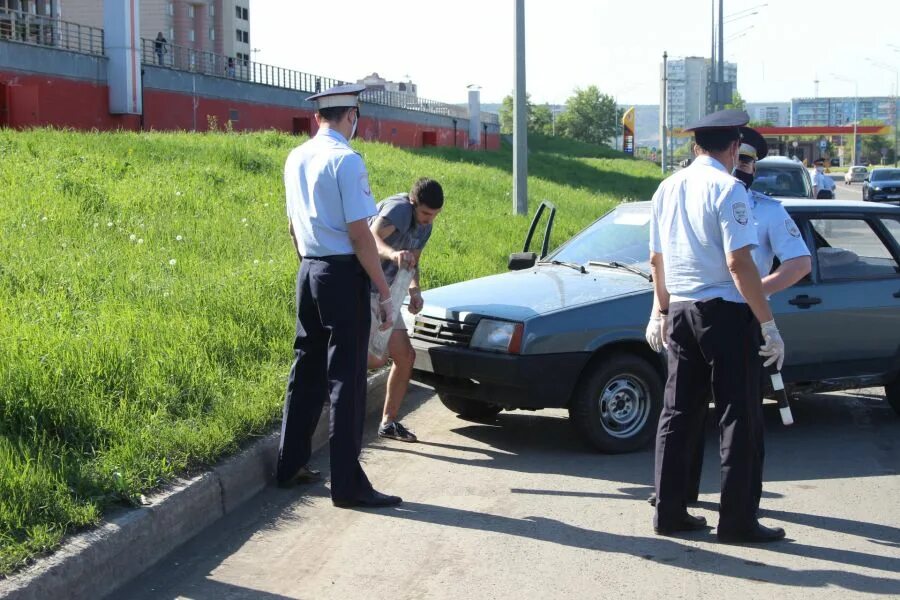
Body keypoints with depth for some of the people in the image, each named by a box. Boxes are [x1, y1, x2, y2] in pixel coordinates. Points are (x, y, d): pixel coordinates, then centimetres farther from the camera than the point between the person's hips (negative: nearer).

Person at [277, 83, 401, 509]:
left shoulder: (295, 159, 10)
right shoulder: (346, 160, -14)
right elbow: (360, 234, -17)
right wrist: (384, 292, -13)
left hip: (308, 271, 8)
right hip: (343, 274, -8)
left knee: (307, 368, 17)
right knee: (346, 377, -3)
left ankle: (291, 465, 27)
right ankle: (348, 484, 2)